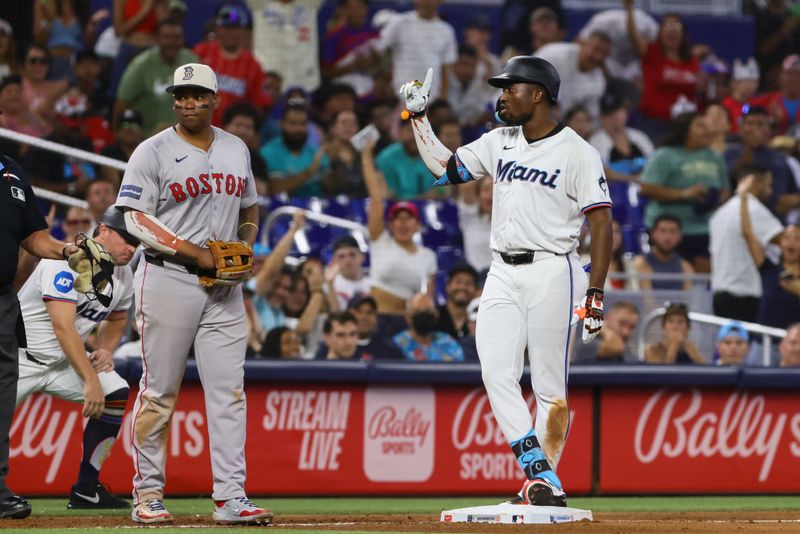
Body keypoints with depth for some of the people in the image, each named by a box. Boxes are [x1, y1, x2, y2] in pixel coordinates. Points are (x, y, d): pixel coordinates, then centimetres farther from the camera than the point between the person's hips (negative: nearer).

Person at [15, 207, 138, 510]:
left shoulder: (124, 277, 3)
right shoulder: (68, 261, -22)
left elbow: (117, 318, 23)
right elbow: (63, 327, -30)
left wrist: (106, 350, 1)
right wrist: (90, 381, -33)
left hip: (63, 361, 7)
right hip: (21, 358, -7)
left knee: (116, 394, -14)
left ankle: (86, 490, -6)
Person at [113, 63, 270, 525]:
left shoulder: (237, 150, 14)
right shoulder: (154, 152, -3)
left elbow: (249, 210, 26)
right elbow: (134, 218, -11)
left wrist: (245, 245, 5)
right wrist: (195, 252, -16)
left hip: (224, 287, 5)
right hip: (168, 280, -5)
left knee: (229, 391, -1)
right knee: (159, 391, -2)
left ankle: (230, 497, -2)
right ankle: (148, 493, 7)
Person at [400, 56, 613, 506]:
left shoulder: (577, 152, -6)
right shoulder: (499, 143, 14)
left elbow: (602, 224, -9)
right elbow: (445, 168, 21)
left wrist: (596, 294, -15)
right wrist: (419, 118, 12)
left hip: (552, 272, -6)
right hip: (502, 275, 6)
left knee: (550, 385, -3)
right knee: (497, 374, -10)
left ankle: (545, 484, 5)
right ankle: (539, 473, -12)